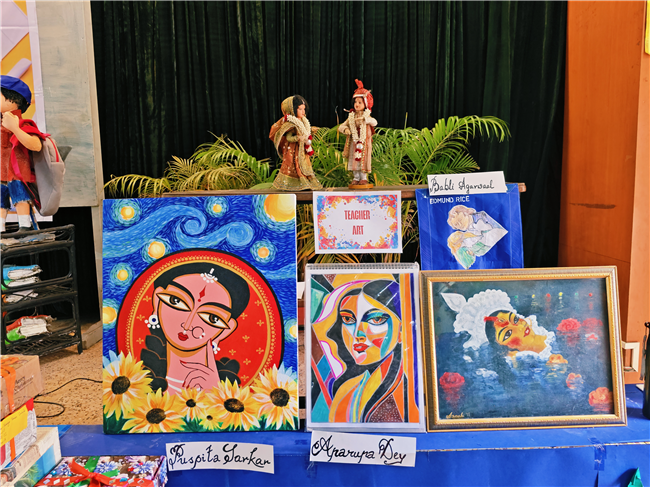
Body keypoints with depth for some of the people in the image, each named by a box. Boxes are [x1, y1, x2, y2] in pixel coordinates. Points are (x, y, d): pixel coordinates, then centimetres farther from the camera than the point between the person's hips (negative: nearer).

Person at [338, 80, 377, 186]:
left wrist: (364, 118, -35)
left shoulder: (366, 115, -2)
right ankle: (356, 178, 13)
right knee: (354, 159, 5)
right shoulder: (351, 116, 8)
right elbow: (341, 126, 8)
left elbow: (374, 122, -22)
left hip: (364, 142, -3)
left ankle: (364, 178, 10)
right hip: (354, 142, 3)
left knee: (363, 160, -1)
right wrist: (345, 129, -15)